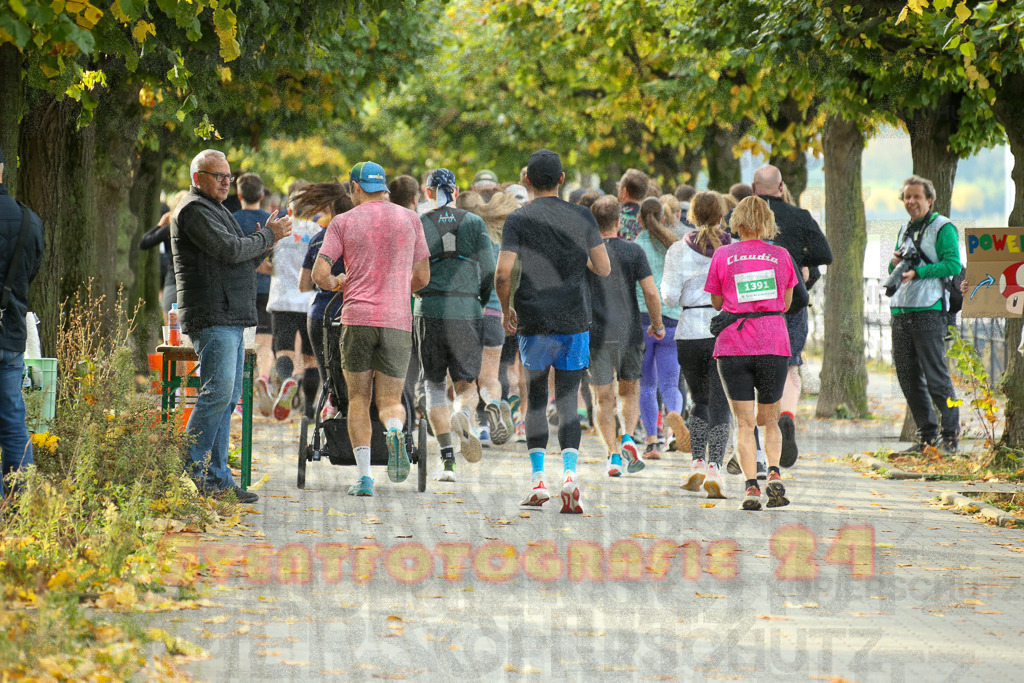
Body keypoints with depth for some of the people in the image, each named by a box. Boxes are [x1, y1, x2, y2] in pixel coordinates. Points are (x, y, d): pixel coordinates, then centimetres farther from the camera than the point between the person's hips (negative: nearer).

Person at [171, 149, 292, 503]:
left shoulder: (216, 211, 25)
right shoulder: (194, 211, -8)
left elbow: (244, 261, 24)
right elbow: (230, 250, -18)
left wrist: (268, 237, 7)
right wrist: (268, 236, -5)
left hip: (231, 320, 10)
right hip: (211, 317, -10)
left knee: (228, 397, 7)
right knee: (217, 392, -16)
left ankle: (216, 477, 8)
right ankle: (190, 471, -12)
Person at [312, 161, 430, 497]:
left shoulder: (343, 222, 4)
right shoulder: (409, 219, 9)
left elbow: (319, 274, -2)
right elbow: (422, 277, 11)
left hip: (357, 318, -1)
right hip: (398, 320, 1)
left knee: (358, 400, 9)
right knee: (390, 401, 5)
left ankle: (364, 475, -3)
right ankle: (395, 432, -31)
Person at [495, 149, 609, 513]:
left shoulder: (519, 219, -3)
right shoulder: (582, 217, 3)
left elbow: (503, 272, -11)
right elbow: (604, 268, 5)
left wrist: (506, 308, 6)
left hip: (533, 320, -1)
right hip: (574, 320, 1)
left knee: (536, 400, 9)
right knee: (568, 401, 4)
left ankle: (538, 480, 3)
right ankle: (569, 471, -15)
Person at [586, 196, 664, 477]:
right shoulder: (633, 251, -3)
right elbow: (651, 292, -7)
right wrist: (658, 325, 7)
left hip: (595, 335, 0)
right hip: (629, 333, 0)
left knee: (604, 398, 6)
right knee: (630, 390, 19)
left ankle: (613, 455, -2)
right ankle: (627, 438, -2)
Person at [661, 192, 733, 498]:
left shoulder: (679, 251, 0)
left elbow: (670, 297, -4)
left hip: (691, 332, 1)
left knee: (699, 400, 18)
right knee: (720, 403, 0)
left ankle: (698, 463, 7)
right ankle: (714, 467, -14)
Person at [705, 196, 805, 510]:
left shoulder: (723, 255, 1)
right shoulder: (780, 255, 5)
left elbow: (716, 303, 9)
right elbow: (785, 304, 13)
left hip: (733, 346, -1)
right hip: (774, 343, 1)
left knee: (744, 423, 1)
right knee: (769, 419, 14)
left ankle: (751, 485, -12)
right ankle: (774, 472, -9)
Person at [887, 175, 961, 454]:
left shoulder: (943, 227, -4)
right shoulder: (905, 229, 20)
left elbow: (953, 264, -15)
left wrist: (917, 272, -22)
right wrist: (895, 263, 4)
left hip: (928, 311, -8)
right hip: (901, 311, 8)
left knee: (936, 376, -8)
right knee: (908, 376, 8)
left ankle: (951, 435, -2)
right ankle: (927, 436, 15)